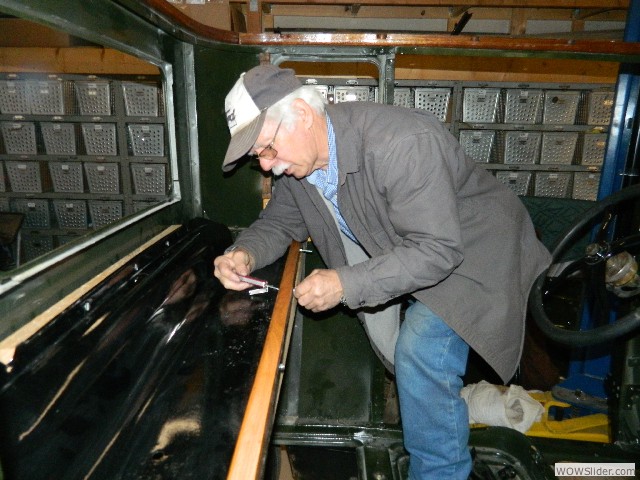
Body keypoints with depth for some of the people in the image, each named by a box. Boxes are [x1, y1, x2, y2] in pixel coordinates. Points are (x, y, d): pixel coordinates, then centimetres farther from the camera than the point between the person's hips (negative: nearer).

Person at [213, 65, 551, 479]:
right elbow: (279, 223, 2)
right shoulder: (298, 159, -9)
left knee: (422, 351, -21)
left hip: (470, 251, -8)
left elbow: (437, 249, -33)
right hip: (402, 251, 8)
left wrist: (347, 284, -37)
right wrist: (246, 254, -20)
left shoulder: (403, 142, -34)